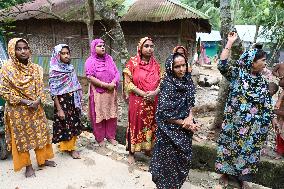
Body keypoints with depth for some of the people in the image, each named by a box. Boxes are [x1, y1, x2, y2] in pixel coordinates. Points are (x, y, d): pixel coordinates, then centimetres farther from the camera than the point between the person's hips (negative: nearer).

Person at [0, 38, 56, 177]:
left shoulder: (35, 68, 2)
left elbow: (40, 87, 6)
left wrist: (38, 101, -12)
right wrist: (25, 101, -19)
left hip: (37, 108, 4)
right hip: (18, 110, -4)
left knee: (40, 132, 13)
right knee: (22, 136, 8)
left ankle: (42, 159, 32)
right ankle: (28, 165, 24)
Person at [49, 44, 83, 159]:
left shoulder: (71, 68, 4)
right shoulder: (54, 71, -13)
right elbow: (53, 92, -15)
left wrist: (79, 102, 11)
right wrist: (59, 109, -18)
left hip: (74, 102, 6)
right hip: (62, 102, -6)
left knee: (74, 124, 14)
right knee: (65, 126, 7)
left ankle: (71, 146, 31)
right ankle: (68, 147, 25)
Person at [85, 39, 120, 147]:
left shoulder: (109, 59, 8)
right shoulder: (90, 61, -5)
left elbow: (117, 73, 5)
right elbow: (90, 77, -16)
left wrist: (113, 83, -15)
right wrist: (106, 85, -19)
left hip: (111, 93, 4)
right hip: (98, 93, -4)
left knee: (112, 115, 10)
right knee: (99, 116, 5)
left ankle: (111, 136, 26)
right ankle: (100, 138, 21)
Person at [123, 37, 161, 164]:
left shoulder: (156, 64, 6)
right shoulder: (132, 62, -6)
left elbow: (161, 81, 7)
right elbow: (128, 82, -9)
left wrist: (155, 92, -12)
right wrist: (142, 93, -17)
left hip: (153, 101, 4)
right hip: (137, 100, -4)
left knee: (151, 125, 14)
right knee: (135, 125, 6)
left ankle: (148, 149, 34)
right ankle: (131, 152, 22)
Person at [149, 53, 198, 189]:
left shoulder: (188, 81, -1)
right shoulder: (167, 85, -20)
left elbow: (191, 103, 8)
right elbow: (165, 113, -20)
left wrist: (189, 118, -10)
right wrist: (183, 123, -13)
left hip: (185, 128, 6)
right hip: (170, 129, -6)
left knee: (183, 159, 19)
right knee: (169, 161, 10)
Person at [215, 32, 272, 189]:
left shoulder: (263, 82, 3)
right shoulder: (237, 73, -9)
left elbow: (267, 107, 8)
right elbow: (222, 65, -27)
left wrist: (264, 127, 6)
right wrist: (230, 42, -25)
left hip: (253, 126, 4)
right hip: (234, 122, -3)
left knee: (248, 151, 15)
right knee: (229, 147, 11)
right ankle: (225, 173, 33)